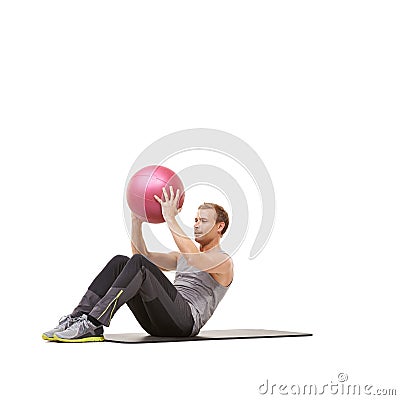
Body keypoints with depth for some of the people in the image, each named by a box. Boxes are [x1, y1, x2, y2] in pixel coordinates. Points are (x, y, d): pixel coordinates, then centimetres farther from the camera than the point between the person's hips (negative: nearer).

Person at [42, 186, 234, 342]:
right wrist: (137, 220, 12)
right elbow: (143, 254, 23)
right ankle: (78, 317, -22)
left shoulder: (224, 261, 5)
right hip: (158, 322, 8)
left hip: (185, 320, -7)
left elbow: (193, 258, -18)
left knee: (139, 264, -27)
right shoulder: (181, 257, 31)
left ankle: (92, 325, -38)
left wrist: (170, 218, -15)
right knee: (120, 262, -11)